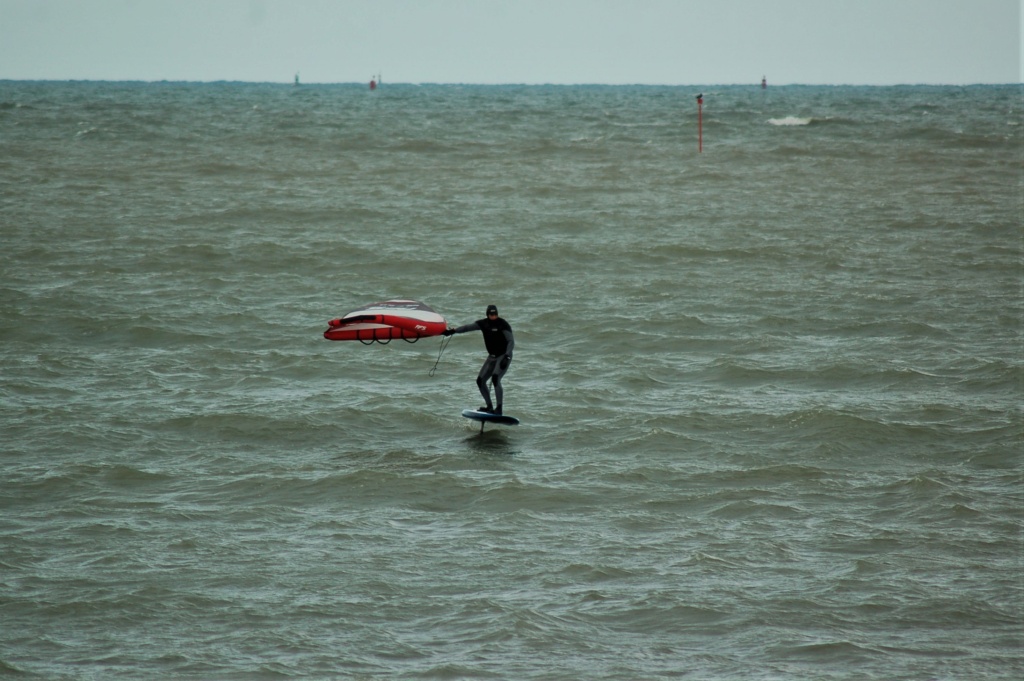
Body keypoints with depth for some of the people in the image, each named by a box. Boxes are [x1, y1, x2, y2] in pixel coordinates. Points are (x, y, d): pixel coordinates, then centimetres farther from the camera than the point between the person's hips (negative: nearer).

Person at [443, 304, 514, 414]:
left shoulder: (503, 325, -16)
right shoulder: (484, 323, 2)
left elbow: (511, 341, -19)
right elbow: (468, 327, 0)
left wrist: (507, 356, -31)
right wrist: (452, 331, -10)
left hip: (504, 356, -8)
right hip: (492, 356, 8)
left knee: (495, 378, -26)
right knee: (480, 381, 1)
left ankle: (499, 409, -26)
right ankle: (490, 407, 8)